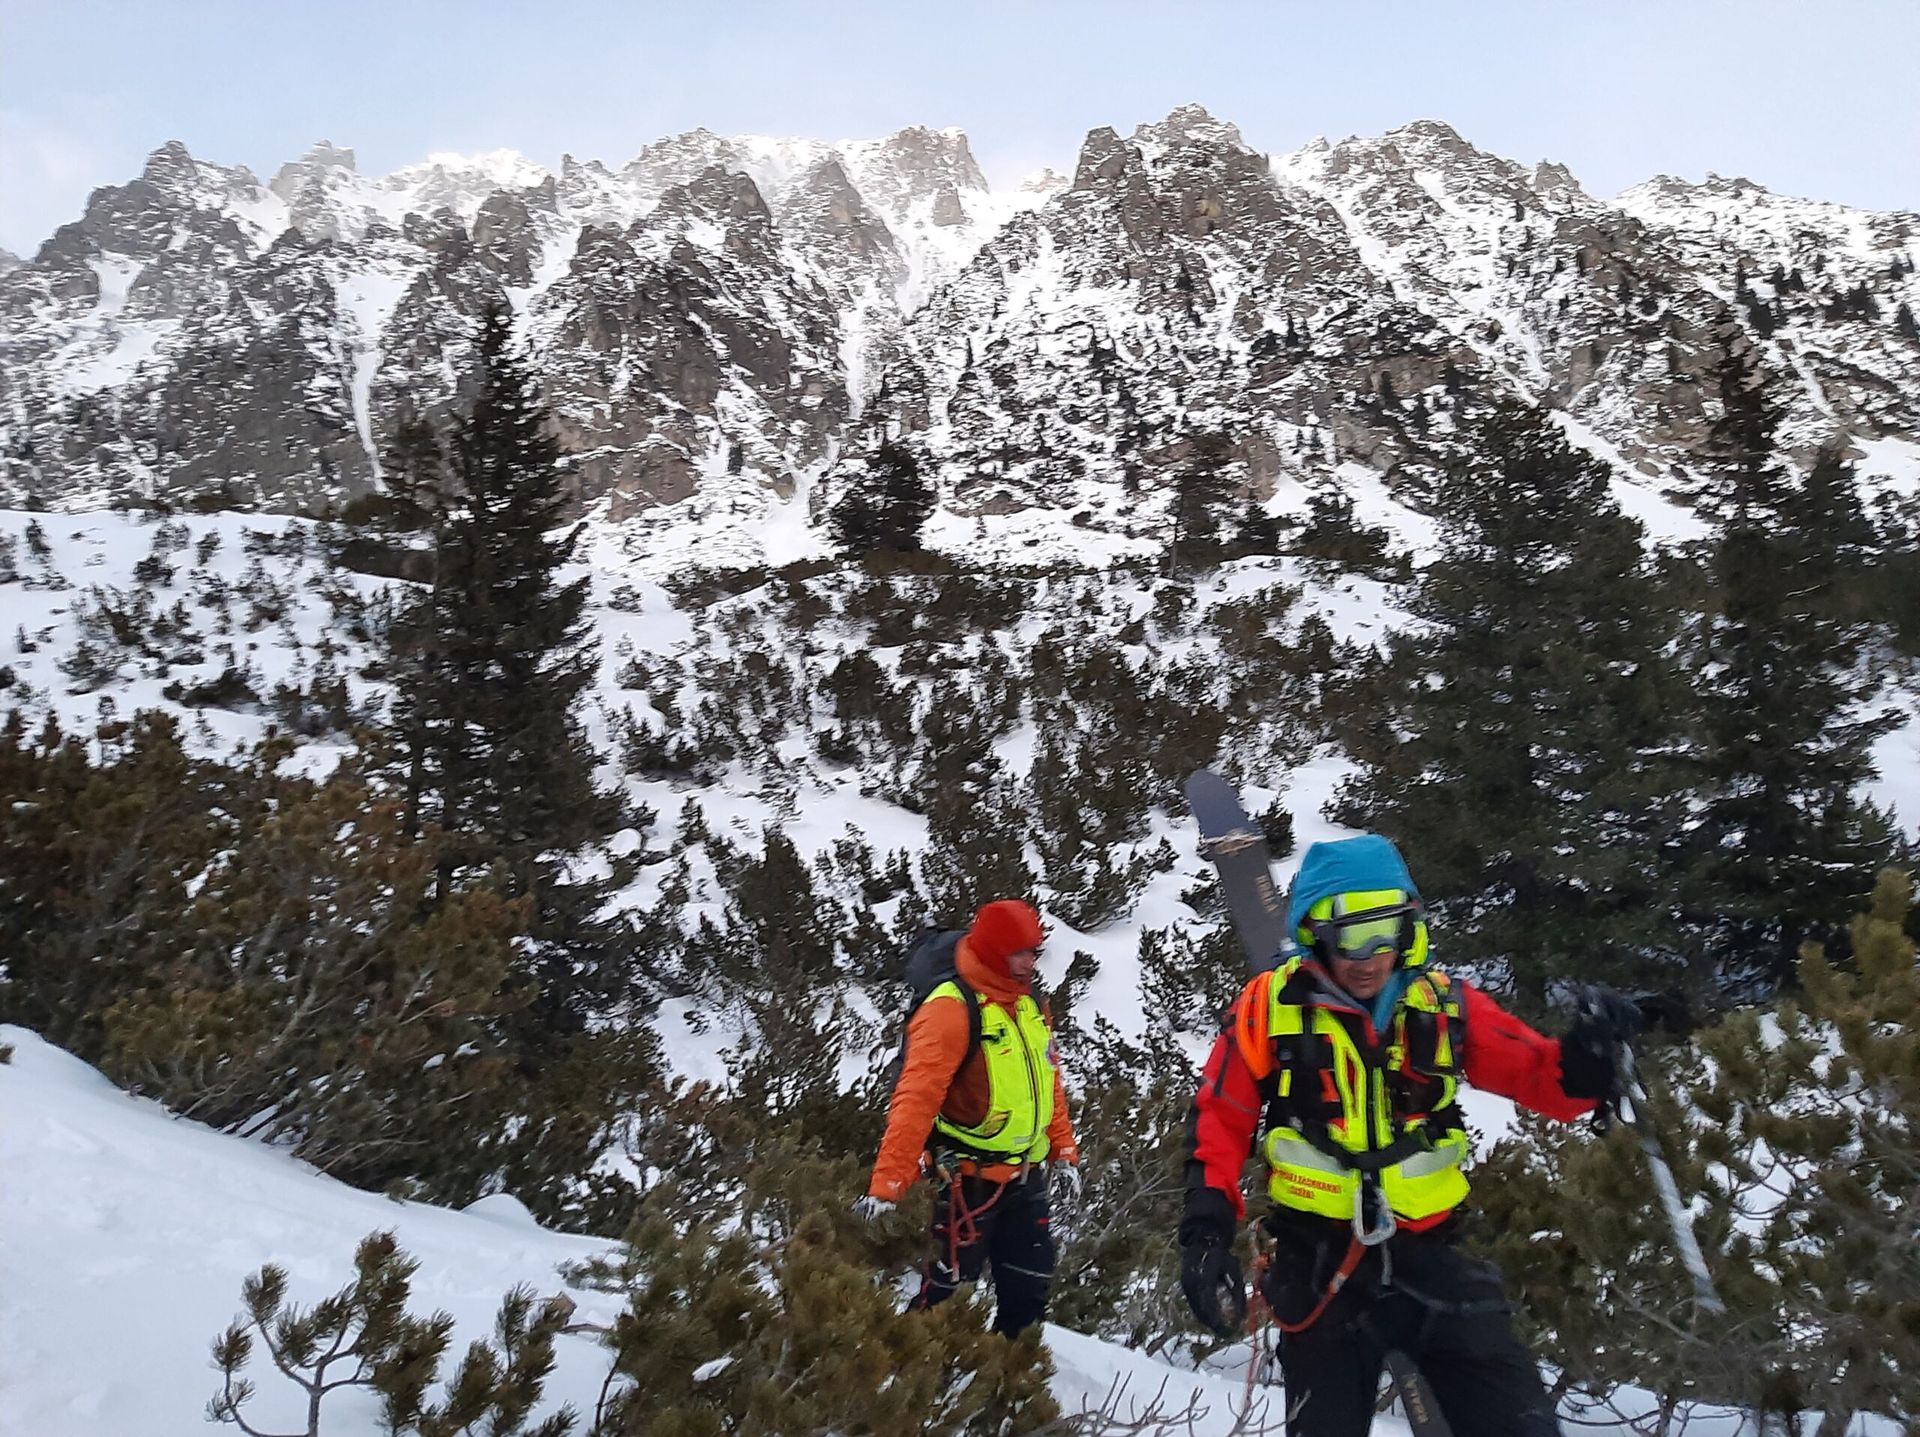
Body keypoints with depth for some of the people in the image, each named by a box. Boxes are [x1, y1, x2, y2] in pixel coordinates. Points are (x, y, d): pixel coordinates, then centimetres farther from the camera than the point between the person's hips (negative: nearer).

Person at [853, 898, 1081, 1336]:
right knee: (951, 1284, 0)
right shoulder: (950, 1009, -19)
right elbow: (916, 1099, -26)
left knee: (1030, 1285, 15)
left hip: (1026, 1177, 8)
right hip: (970, 1179, -8)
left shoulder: (1028, 1004, 7)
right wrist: (887, 1183, -30)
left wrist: (1063, 1149, 16)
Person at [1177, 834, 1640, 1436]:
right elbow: (1220, 1121, -2)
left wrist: (1585, 1061, -22)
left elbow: (1542, 1077, 1)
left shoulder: (1444, 1005, -2)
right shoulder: (1270, 1006, -7)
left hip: (1430, 1257, 2)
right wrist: (1207, 1230, -10)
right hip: (1319, 1267, -1)